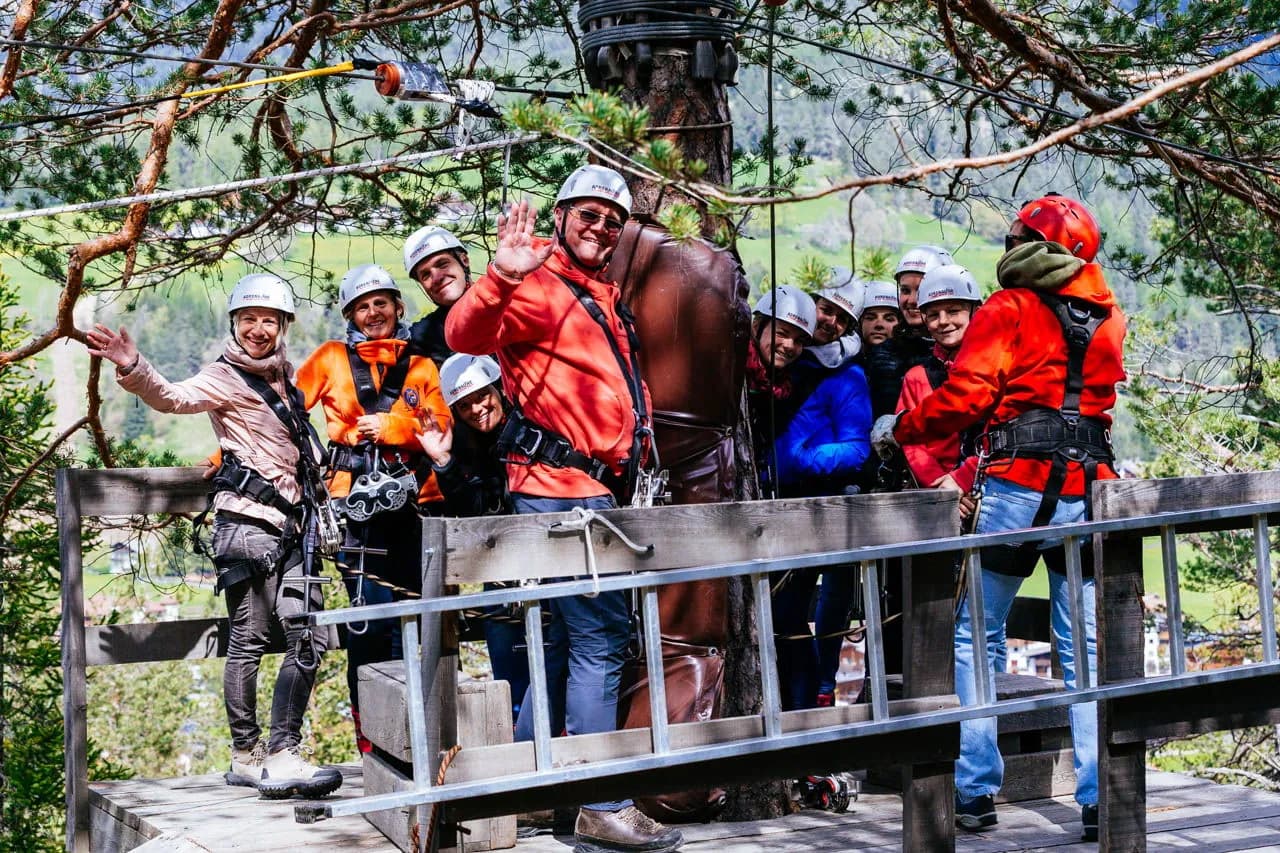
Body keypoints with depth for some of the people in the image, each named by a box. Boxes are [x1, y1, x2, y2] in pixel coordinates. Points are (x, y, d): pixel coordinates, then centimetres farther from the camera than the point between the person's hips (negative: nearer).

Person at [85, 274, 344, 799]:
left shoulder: (285, 377, 20)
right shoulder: (226, 378, -3)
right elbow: (172, 397, -23)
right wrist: (132, 369, -40)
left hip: (292, 525, 7)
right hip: (247, 521, -7)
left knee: (308, 638, 0)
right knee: (249, 641, -5)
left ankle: (281, 754, 2)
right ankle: (247, 755, 0)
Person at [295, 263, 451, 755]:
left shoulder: (420, 367, 18)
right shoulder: (331, 359, 13)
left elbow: (441, 427, 8)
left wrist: (393, 426, -7)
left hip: (414, 500, 3)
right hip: (358, 504, -2)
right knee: (375, 616, -11)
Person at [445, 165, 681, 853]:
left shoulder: (605, 296, 20)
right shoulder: (539, 286, -9)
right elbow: (466, 335, -27)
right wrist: (501, 277, -43)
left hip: (593, 488, 10)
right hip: (562, 486, -10)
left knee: (570, 635, 16)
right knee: (600, 636, -11)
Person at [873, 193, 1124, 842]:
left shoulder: (1009, 312, -3)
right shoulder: (1106, 319, 14)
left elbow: (963, 399, -10)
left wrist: (898, 430, 4)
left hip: (1017, 490, -4)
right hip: (1088, 491, 4)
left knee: (977, 639, 7)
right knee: (1086, 650, 6)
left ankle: (976, 790, 6)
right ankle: (1101, 799, 0)